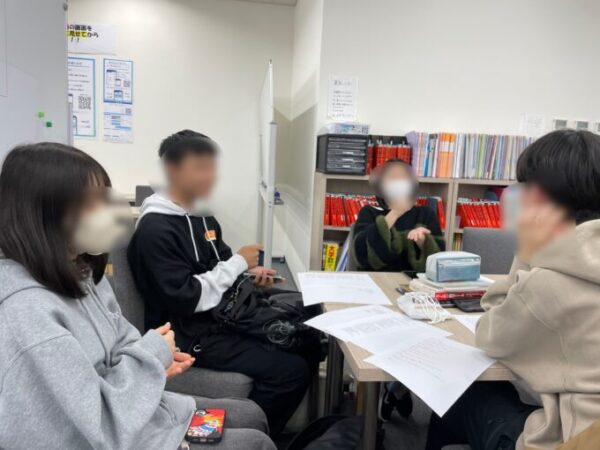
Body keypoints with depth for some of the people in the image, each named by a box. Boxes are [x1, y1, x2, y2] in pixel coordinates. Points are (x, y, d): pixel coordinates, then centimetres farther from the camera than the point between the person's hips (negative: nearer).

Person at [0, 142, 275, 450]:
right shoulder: (25, 315, -33)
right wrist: (149, 357, -19)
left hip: (123, 412, 8)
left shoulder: (76, 269, -2)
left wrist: (151, 358, -7)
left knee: (251, 415, 15)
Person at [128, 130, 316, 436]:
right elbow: (185, 299, -25)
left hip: (221, 316, 9)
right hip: (189, 333, -9)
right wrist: (239, 263, -18)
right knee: (291, 370, -18)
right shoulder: (155, 229, -19)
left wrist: (250, 272, -3)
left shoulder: (202, 216, 7)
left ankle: (271, 427, 24)